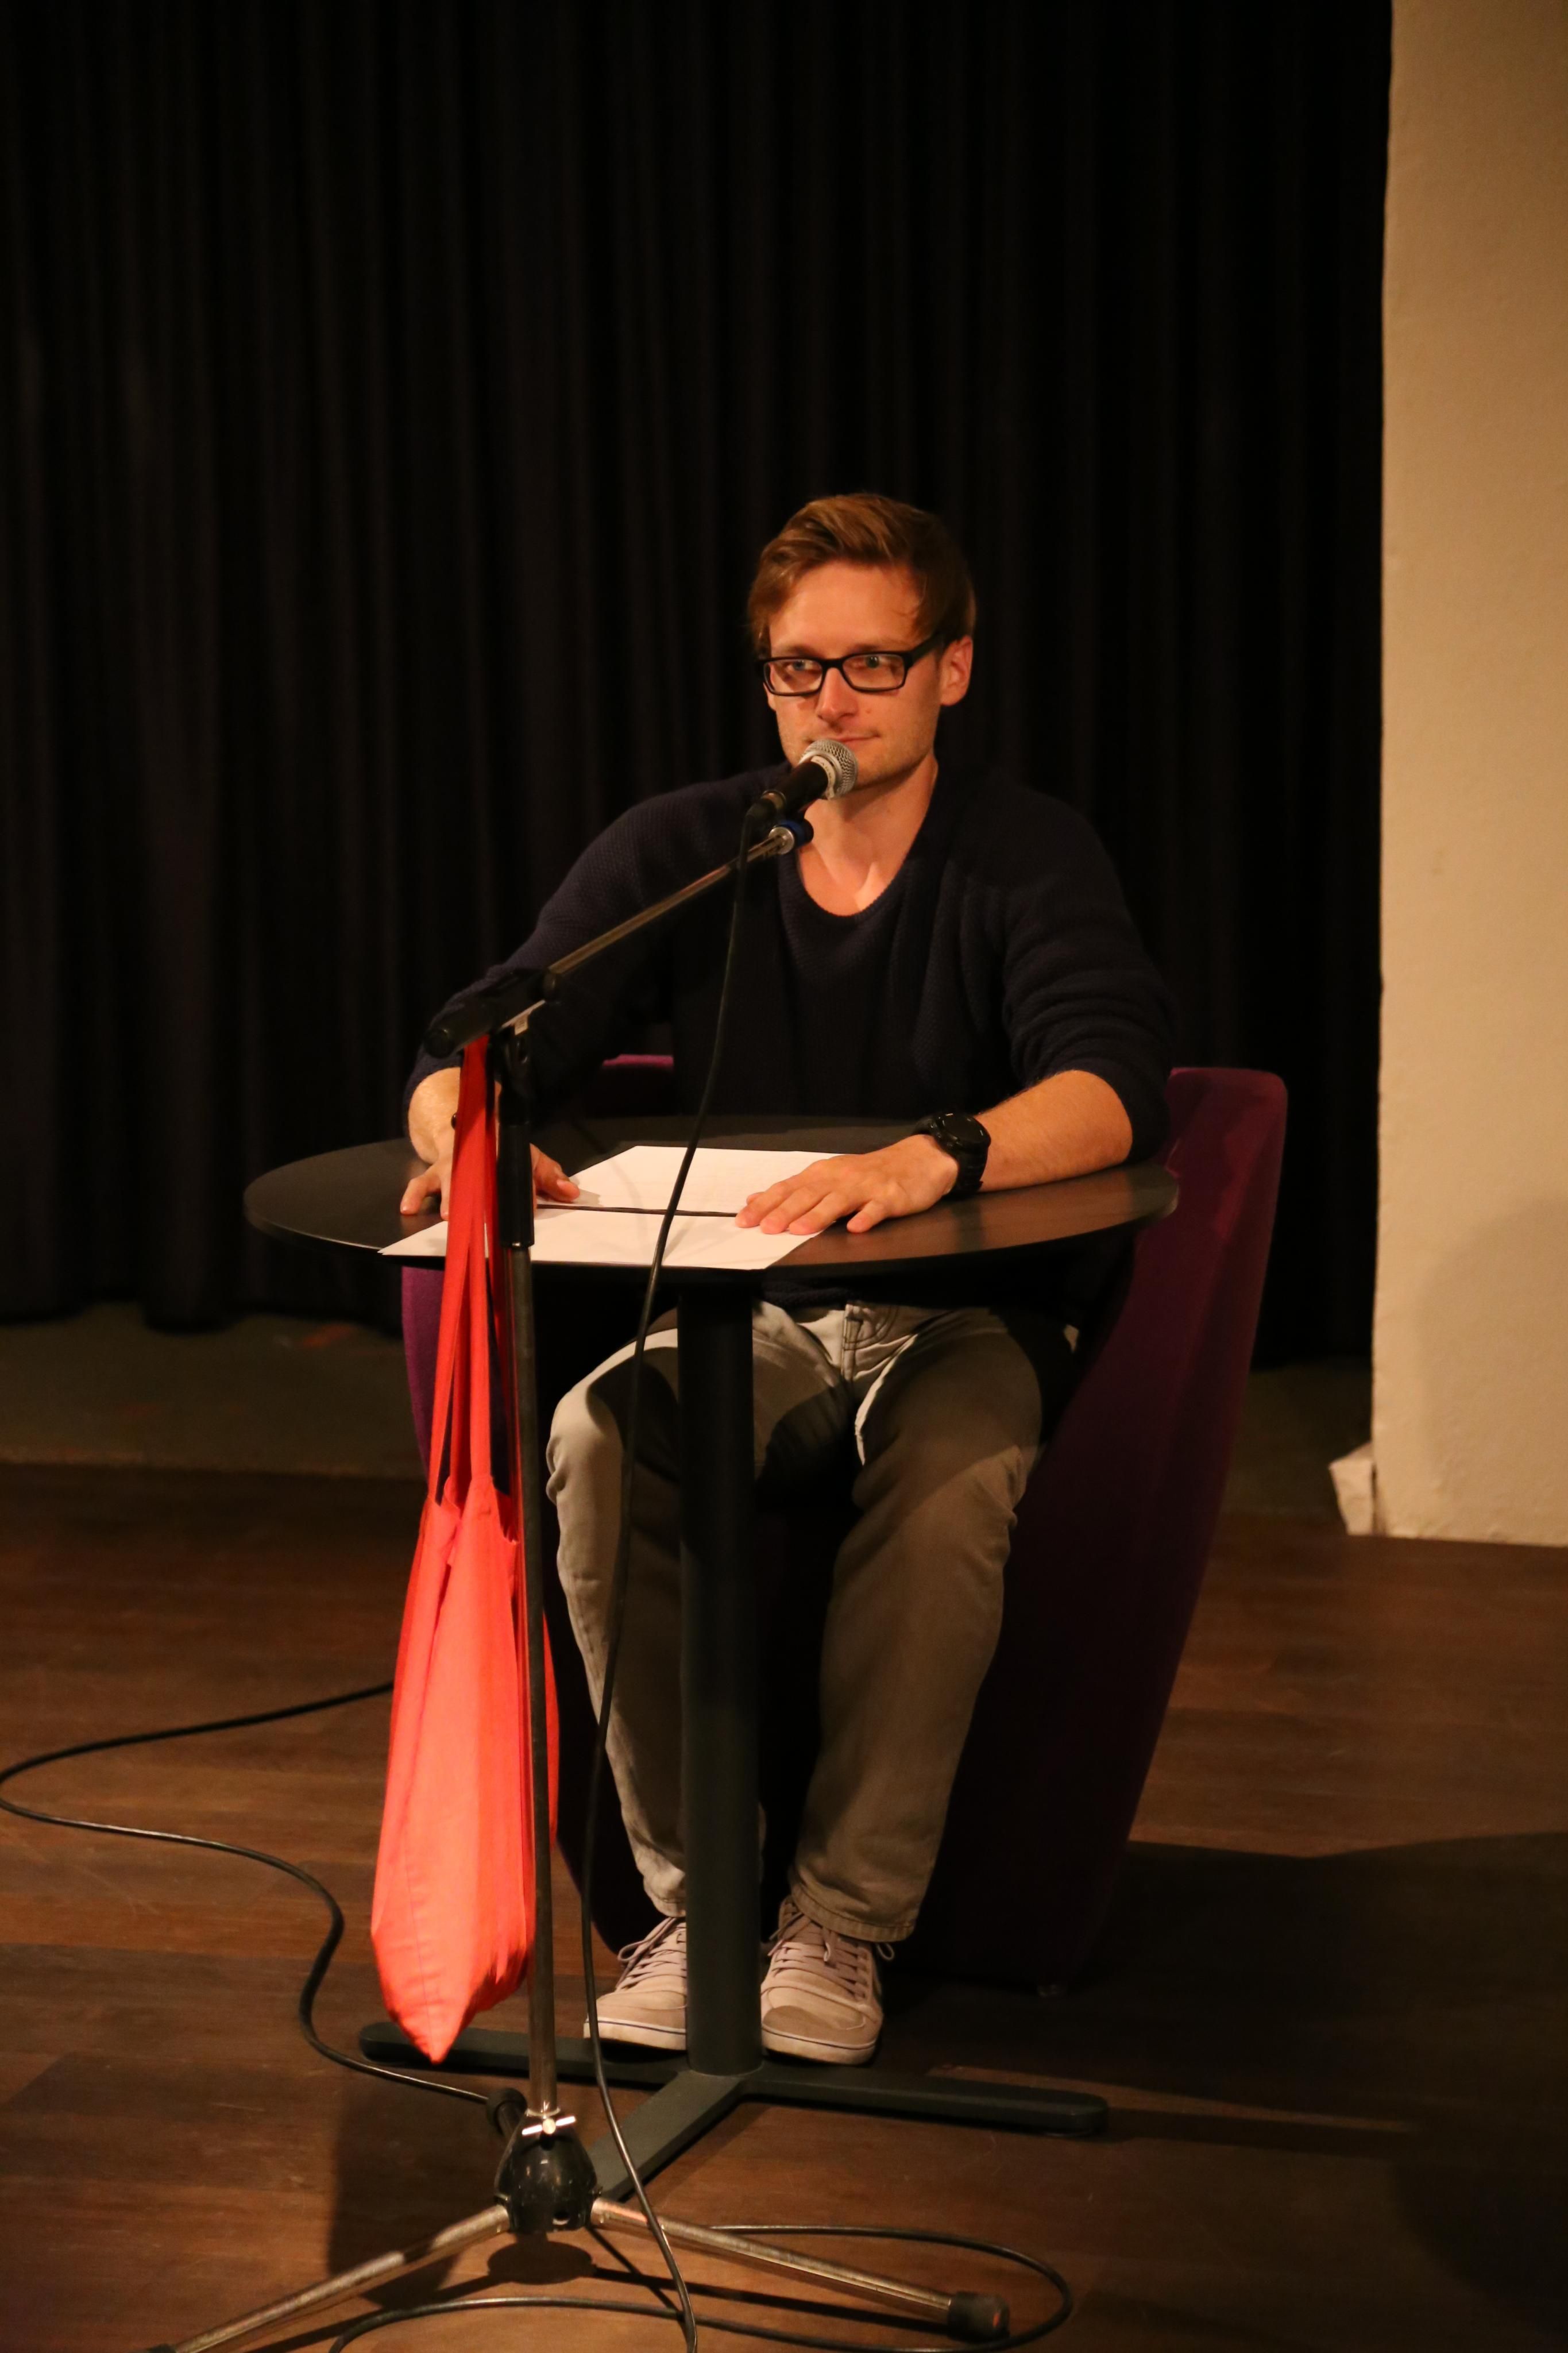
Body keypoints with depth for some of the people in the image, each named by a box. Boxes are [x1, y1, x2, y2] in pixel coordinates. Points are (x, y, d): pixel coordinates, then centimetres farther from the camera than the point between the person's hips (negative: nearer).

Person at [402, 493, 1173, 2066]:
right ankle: (693, 1893, -17)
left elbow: (1115, 1084, -27)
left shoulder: (1028, 858, -8)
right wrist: (464, 1128, -34)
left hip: (972, 1323, -2)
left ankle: (844, 1922, -23)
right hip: (751, 1318, 3)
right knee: (596, 1437, -30)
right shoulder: (680, 854, 1)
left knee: (945, 1482, -37)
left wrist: (936, 1156, -49)